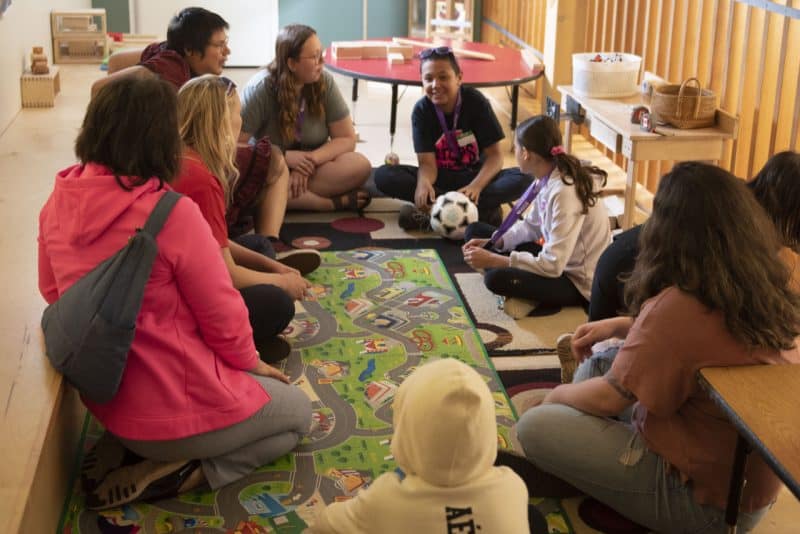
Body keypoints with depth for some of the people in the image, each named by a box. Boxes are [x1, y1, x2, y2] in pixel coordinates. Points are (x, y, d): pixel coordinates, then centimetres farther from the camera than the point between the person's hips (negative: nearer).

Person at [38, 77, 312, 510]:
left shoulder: (60, 203, -7)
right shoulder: (172, 215, -26)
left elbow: (52, 291, 9)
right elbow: (223, 318, -16)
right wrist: (252, 362, 5)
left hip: (103, 400, 7)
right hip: (174, 409, -7)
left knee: (249, 389, 33)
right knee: (298, 413, 20)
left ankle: (122, 453, 12)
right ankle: (179, 472, -1)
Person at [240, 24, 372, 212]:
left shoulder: (325, 82, -10)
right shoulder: (260, 88, -18)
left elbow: (347, 139, -6)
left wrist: (310, 161, -22)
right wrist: (284, 157, -29)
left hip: (310, 168, 3)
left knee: (360, 165, -25)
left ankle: (289, 197, -25)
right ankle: (336, 203, -28)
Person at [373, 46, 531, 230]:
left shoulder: (476, 102, -13)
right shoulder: (422, 110, -10)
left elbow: (494, 155, -14)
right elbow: (427, 162, -15)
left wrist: (476, 186, -35)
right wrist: (423, 183, -41)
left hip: (476, 176, -1)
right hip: (440, 178, 1)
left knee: (523, 179, -30)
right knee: (384, 175, -25)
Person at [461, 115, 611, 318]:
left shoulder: (565, 192, -29)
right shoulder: (547, 179, -4)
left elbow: (552, 266, -30)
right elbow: (531, 226, 12)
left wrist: (492, 259, -26)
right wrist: (491, 243, -3)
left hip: (579, 283, -10)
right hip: (558, 261, 10)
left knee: (496, 277, -33)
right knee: (475, 230, 8)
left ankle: (535, 301, -4)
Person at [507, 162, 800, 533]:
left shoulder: (679, 307, -29)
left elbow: (608, 399, -16)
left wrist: (559, 394, 5)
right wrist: (621, 327, 10)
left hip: (705, 500, -8)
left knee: (535, 427, -7)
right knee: (598, 365, 15)